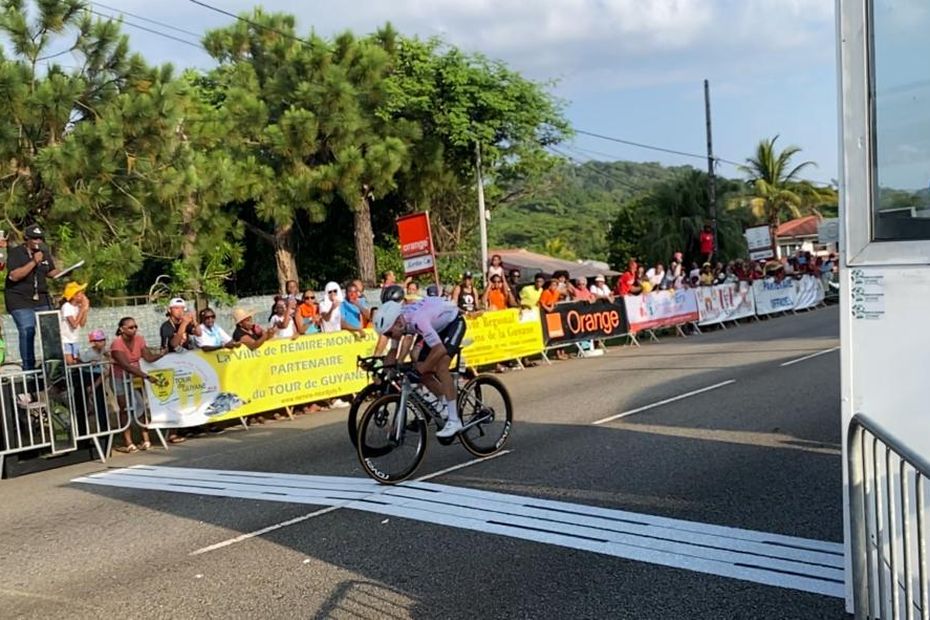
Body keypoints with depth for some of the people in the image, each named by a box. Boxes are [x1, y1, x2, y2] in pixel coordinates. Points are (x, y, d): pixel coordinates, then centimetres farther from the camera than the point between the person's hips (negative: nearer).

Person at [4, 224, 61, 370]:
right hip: (20, 300, -5)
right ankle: (28, 367, -5)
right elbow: (14, 276, -21)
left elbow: (51, 272, 17)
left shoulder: (44, 252, 8)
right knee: (27, 331, -12)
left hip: (41, 298, 5)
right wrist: (34, 262, -23)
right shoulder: (16, 253, -9)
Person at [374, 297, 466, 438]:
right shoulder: (396, 321, -15)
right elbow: (394, 351, -1)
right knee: (422, 371, -1)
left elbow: (439, 349, -41)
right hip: (438, 326, 8)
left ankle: (454, 421, -19)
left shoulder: (417, 320, -40)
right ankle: (447, 409, 18)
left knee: (440, 366, -24)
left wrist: (420, 369, -30)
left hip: (454, 322, -8)